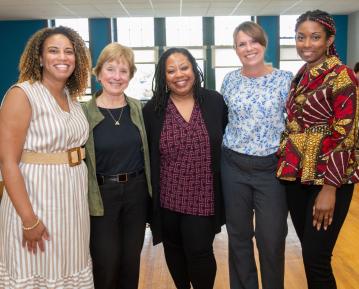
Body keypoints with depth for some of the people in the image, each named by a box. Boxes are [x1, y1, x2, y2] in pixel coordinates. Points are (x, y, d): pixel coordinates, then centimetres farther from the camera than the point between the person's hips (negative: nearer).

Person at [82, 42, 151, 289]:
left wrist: (148, 189, 8)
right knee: (106, 263, 5)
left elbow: (146, 151, 10)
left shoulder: (138, 108, 3)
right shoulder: (84, 112, -8)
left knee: (132, 260, 14)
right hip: (101, 195, -3)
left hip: (136, 192, 3)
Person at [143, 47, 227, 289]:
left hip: (203, 198, -1)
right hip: (167, 198, 1)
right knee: (174, 250, 17)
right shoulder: (152, 109, -5)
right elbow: (145, 156, -1)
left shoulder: (215, 102, -2)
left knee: (200, 251, 2)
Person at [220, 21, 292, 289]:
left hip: (272, 168, -2)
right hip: (234, 167, 3)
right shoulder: (230, 80, 3)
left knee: (272, 239, 4)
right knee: (238, 236, 13)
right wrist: (225, 152, 10)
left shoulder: (285, 79, -5)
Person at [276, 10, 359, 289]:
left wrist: (329, 189, -18)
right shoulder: (301, 76, 11)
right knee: (309, 252, 16)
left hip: (327, 179, -7)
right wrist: (286, 167, 14)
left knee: (316, 258, -2)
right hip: (297, 176, 7)